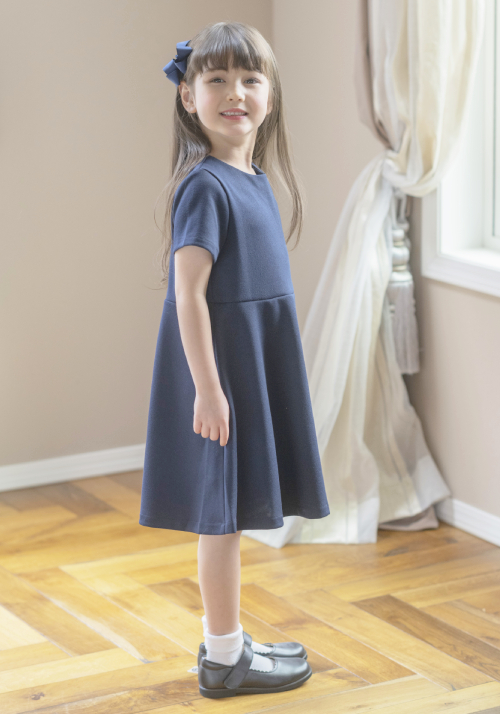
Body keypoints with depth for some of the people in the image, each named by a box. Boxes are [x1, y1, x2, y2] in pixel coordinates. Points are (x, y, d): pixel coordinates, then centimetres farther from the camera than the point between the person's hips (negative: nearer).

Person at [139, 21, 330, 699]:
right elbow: (188, 293, -21)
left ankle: (227, 638, 29)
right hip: (220, 370, -9)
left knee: (231, 514, 17)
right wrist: (208, 387, -23)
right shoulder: (205, 185, -18)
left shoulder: (254, 180, 10)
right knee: (223, 515, 1)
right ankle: (224, 660, 11)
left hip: (254, 369, 9)